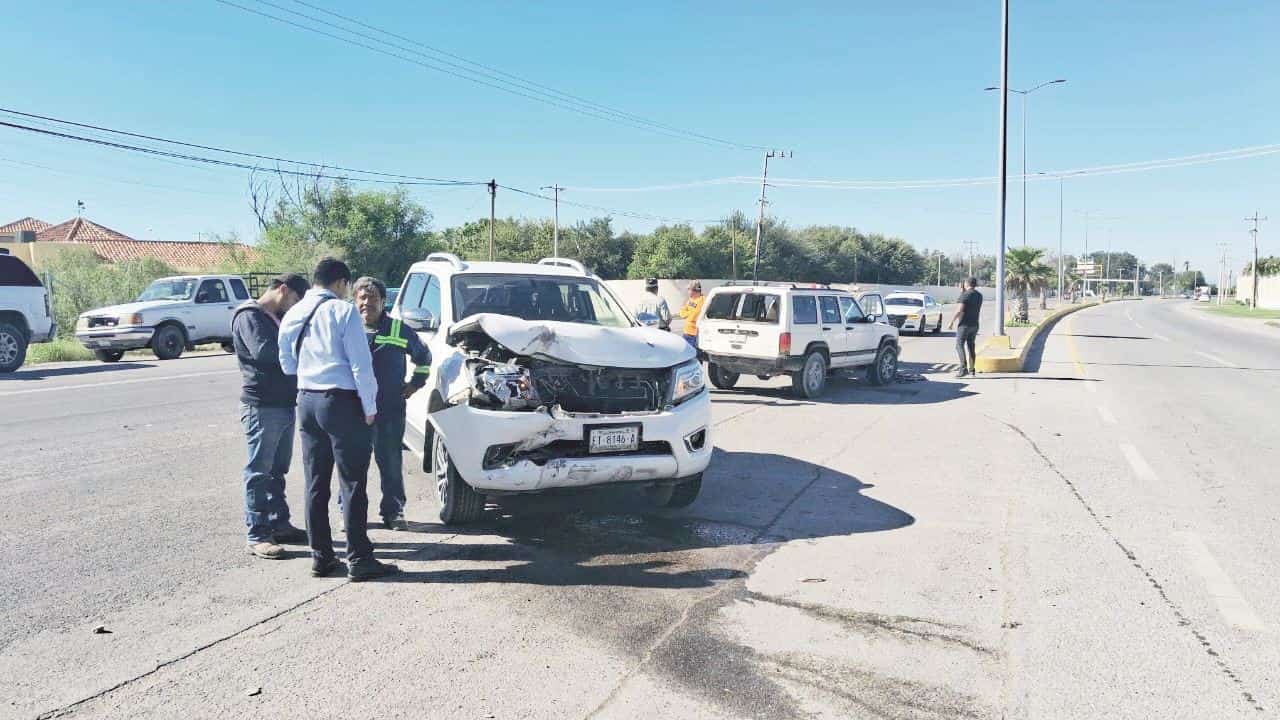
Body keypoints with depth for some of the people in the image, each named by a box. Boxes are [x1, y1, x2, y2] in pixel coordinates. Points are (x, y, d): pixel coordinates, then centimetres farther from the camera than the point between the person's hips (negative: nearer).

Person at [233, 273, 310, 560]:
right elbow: (262, 351, -26)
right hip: (261, 407, -9)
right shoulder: (249, 316, -9)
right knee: (259, 472, -3)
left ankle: (279, 524, 25)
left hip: (285, 405, 9)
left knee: (277, 471, 16)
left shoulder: (279, 318, 20)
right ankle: (258, 536, 1)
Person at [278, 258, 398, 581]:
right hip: (342, 401, -7)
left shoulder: (293, 315, 11)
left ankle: (321, 556, 18)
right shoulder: (343, 312, -10)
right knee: (352, 484, -1)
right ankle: (358, 559, 2)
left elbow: (286, 362, 18)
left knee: (316, 483, 12)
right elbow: (361, 364, -12)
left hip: (306, 401, 7)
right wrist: (369, 407, -6)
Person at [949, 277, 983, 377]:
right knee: (971, 347, 12)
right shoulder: (979, 295, 11)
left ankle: (963, 368, -21)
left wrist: (952, 321, -12)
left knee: (959, 345, -9)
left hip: (964, 324, -8)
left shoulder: (965, 294, -13)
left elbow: (959, 310, -21)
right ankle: (971, 369, 13)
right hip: (974, 324, 8)